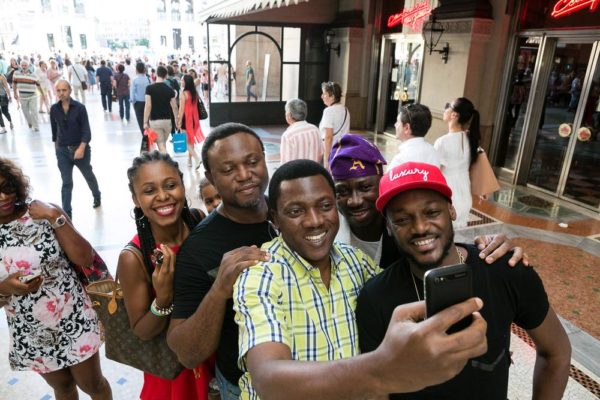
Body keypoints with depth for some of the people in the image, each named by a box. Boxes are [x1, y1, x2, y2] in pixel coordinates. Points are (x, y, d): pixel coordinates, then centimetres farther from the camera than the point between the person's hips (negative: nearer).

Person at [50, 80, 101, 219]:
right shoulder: (54, 109, -3)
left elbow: (86, 130, -15)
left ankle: (97, 196, 47)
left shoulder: (79, 107, -13)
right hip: (62, 151, 2)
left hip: (80, 149, -2)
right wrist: (56, 144, 20)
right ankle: (67, 214, 6)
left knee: (88, 176, 20)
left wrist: (82, 148, -26)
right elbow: (54, 128, 12)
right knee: (66, 183, 1)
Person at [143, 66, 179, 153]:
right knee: (163, 143, 20)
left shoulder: (149, 88, -8)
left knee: (161, 145, -2)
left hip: (154, 121, -3)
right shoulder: (170, 89, 0)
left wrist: (145, 122, -6)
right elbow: (174, 107, 2)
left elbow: (148, 106, -12)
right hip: (167, 120, 3)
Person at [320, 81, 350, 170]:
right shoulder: (345, 110, 10)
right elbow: (344, 133, 14)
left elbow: (328, 137, -19)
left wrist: (326, 159, -18)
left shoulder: (329, 111, -13)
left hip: (331, 152, -8)